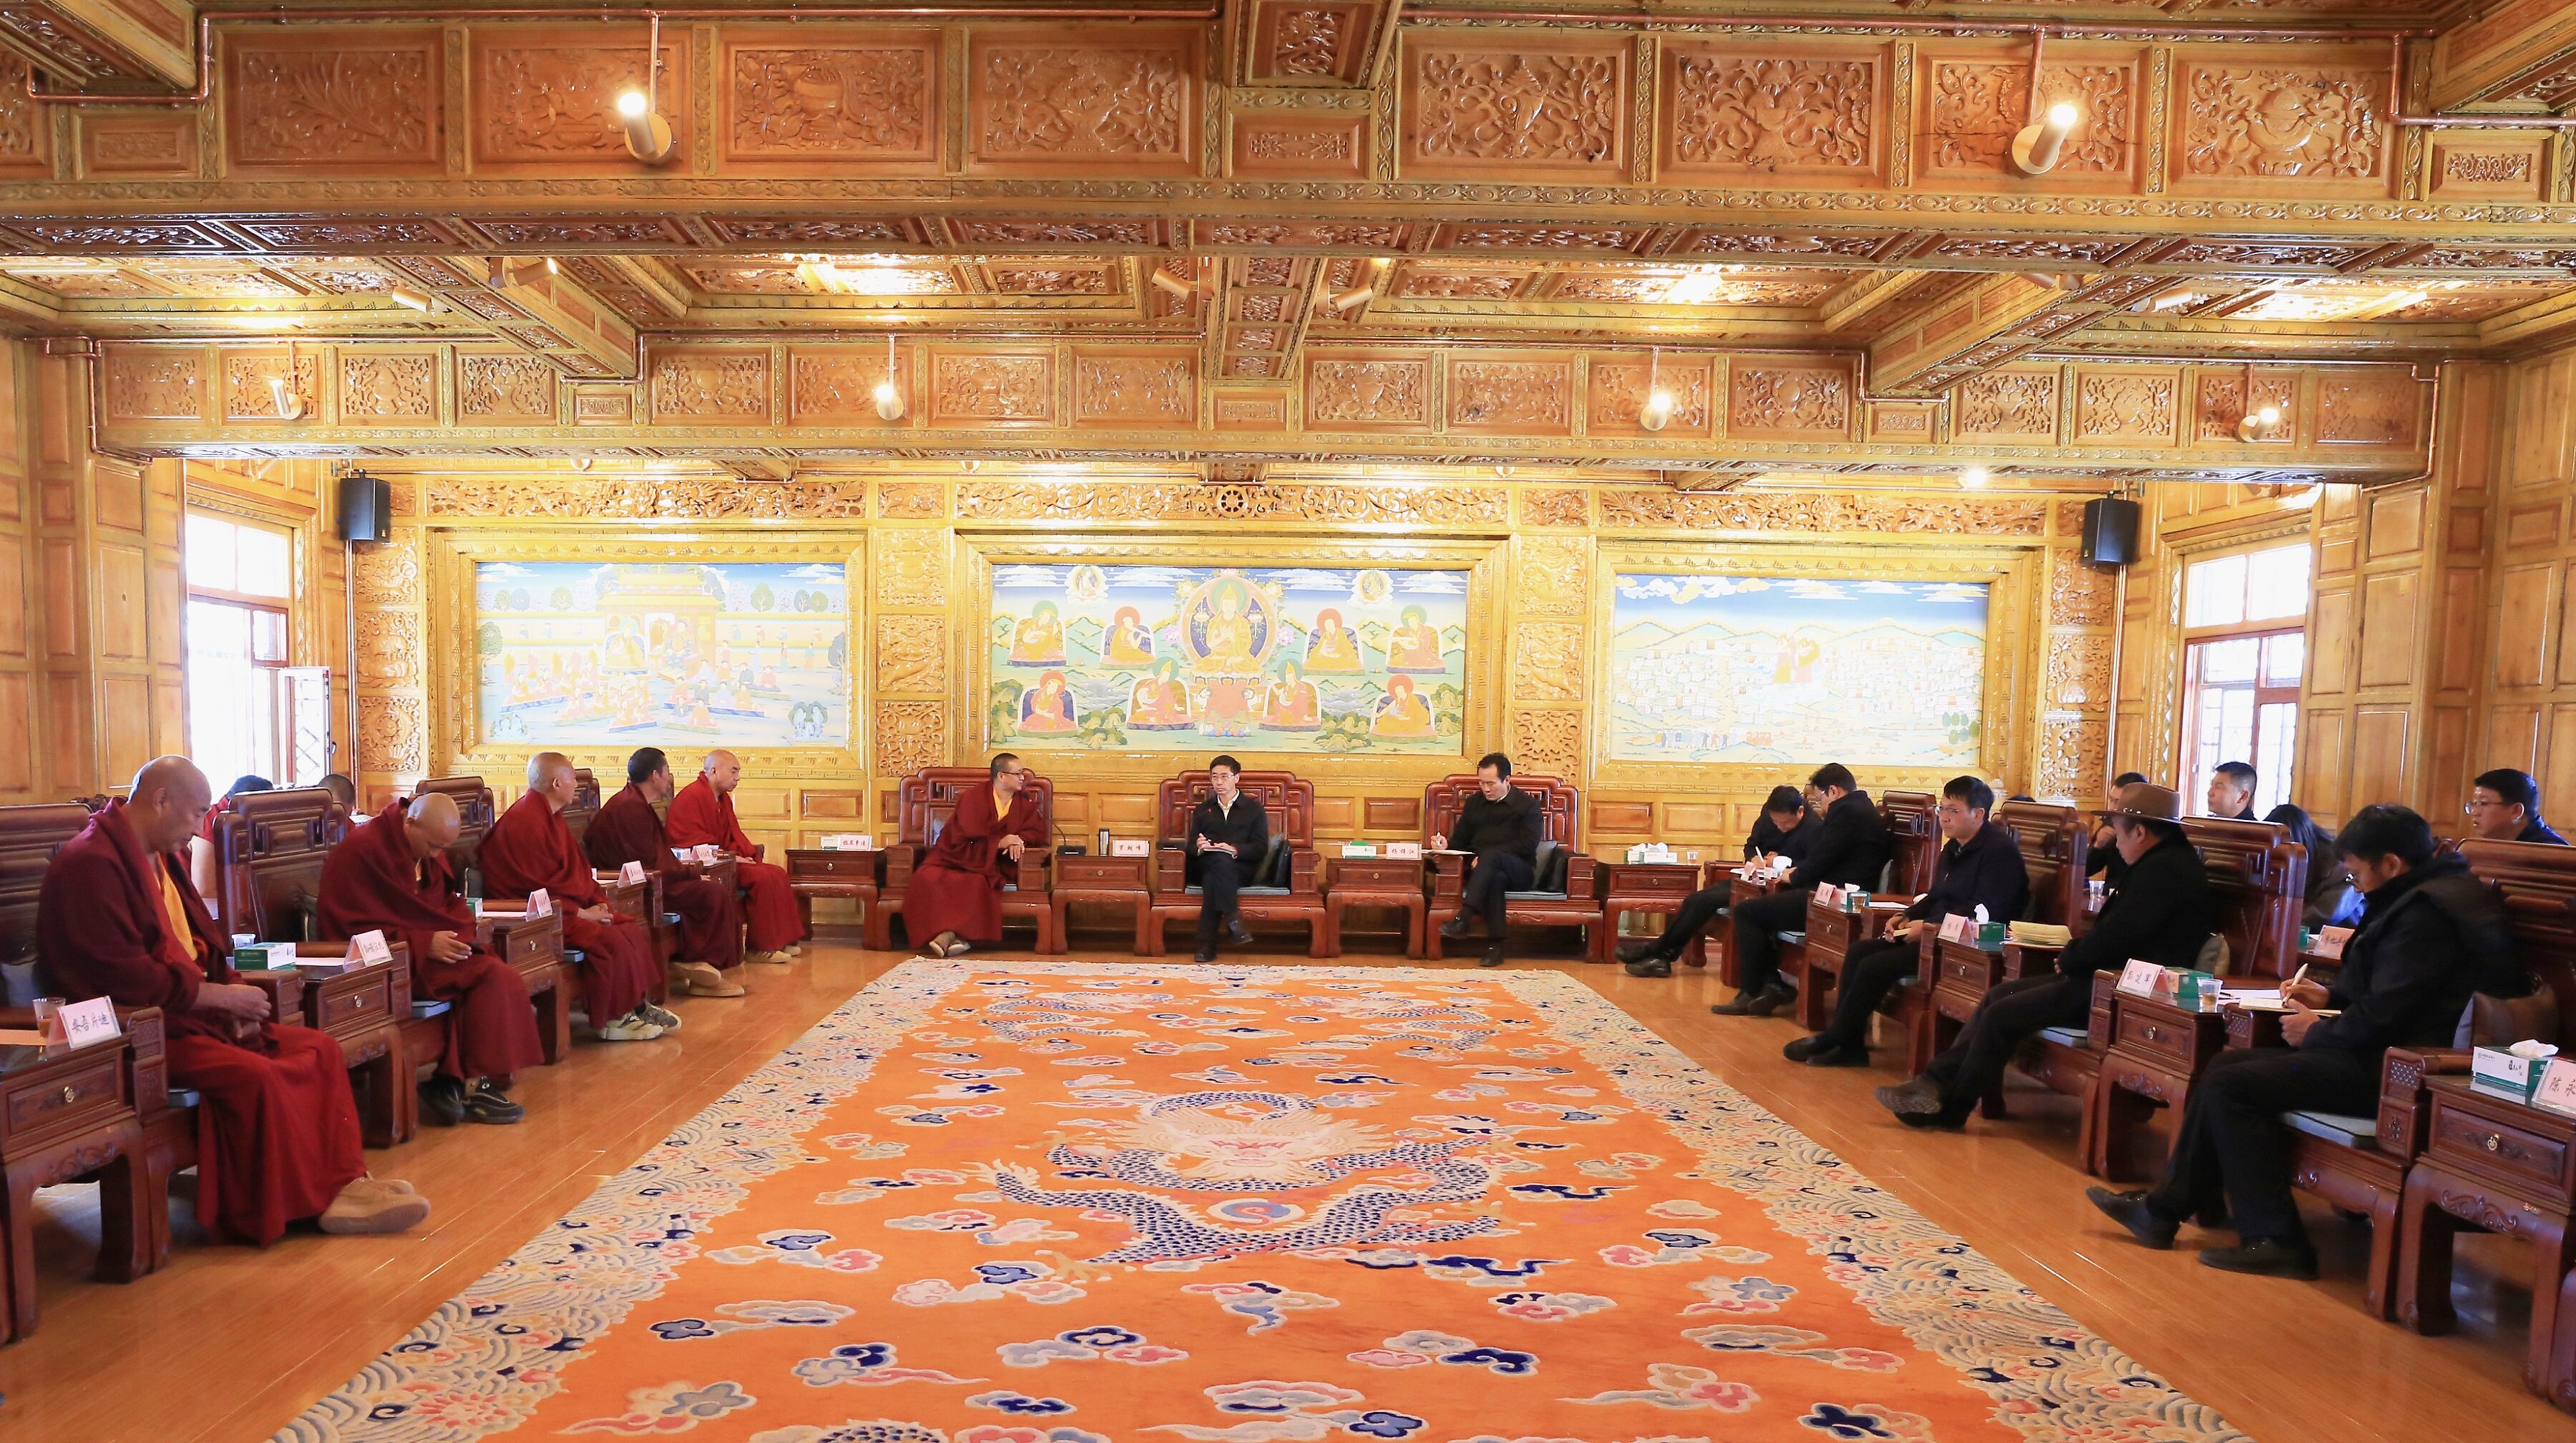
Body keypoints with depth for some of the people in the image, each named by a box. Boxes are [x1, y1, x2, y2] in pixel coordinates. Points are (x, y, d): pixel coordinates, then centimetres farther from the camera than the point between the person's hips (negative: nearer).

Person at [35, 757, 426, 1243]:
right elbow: (121, 976, -22)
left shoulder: (160, 858, 15)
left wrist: (230, 992, 1)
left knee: (320, 1049, -4)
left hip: (189, 1012, 10)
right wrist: (221, 995, -16)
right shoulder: (91, 863, -15)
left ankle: (342, 1182, -8)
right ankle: (291, 1207, -16)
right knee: (255, 1075, -31)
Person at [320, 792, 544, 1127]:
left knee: (504, 979, -19)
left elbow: (453, 906, 20)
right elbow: (354, 926, -16)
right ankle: (471, 1085, -16)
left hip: (434, 948, 8)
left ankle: (453, 1083, -17)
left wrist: (461, 937, -3)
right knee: (492, 977, -26)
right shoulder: (361, 851, -13)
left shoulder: (430, 852, 13)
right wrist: (424, 943, -22)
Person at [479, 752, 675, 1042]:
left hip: (571, 908, 11)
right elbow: (538, 887, -22)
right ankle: (610, 1020, -16)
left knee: (635, 931, -1)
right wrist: (581, 912, -17)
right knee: (609, 940, -27)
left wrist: (598, 903, 2)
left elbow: (579, 869, 17)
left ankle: (638, 1005, 2)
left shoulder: (551, 817, 16)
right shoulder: (523, 822, -17)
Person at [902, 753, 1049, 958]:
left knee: (977, 882, -35)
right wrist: (999, 843, -23)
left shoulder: (1026, 801, 3)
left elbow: (1038, 833, 5)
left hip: (992, 863, 2)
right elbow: (962, 841, -14)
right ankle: (952, 934, -35)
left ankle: (951, 933, -30)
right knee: (928, 878, -33)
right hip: (958, 856, -2)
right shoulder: (973, 798, -10)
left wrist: (1019, 840, -17)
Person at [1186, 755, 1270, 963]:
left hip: (1242, 868, -1)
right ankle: (1233, 919, -47)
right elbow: (1191, 847, 16)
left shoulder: (1254, 809, 15)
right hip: (1206, 866, 2)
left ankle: (1207, 944, -43)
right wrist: (1199, 848, -10)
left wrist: (1235, 850, -17)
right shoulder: (1202, 810, 25)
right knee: (1220, 861, -38)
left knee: (1213, 877, -38)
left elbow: (1261, 849, 3)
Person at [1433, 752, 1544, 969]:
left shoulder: (1528, 805, 7)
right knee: (1496, 878, -38)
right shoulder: (1474, 803, 21)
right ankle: (1495, 945, -43)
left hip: (1519, 872, -2)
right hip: (1483, 869, 2)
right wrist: (1447, 845, -6)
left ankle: (1462, 919, -49)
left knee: (1491, 856, -37)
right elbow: (1460, 840, 20)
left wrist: (1485, 856, -17)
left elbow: (1528, 845, -7)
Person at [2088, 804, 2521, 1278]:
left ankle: (2276, 1242, -7)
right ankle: (2166, 1207, 8)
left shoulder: (2426, 910, -19)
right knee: (2226, 1064, 7)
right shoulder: (2425, 896, 15)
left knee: (2231, 1087, -14)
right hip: (2389, 1052, 11)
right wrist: (2331, 997, 13)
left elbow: (2383, 1016, -23)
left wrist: (2317, 1033, -6)